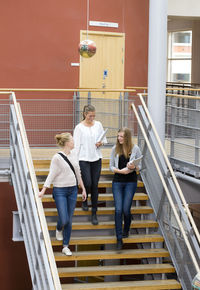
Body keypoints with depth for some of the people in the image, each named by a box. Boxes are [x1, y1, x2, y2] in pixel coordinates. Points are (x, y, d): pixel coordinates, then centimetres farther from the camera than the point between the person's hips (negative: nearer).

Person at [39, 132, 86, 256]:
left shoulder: (73, 154, 6)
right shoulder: (57, 158, -13)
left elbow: (78, 173, 14)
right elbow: (51, 175, -10)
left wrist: (83, 189, 17)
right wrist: (43, 191, -16)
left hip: (73, 190, 5)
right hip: (60, 191, -5)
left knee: (69, 221, 6)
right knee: (64, 220, -9)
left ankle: (66, 246, 16)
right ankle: (59, 229, 28)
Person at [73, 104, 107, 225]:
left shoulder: (98, 125, 6)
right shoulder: (79, 127, -4)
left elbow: (104, 139, 16)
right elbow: (76, 145, -4)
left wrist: (101, 143, -7)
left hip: (96, 158, 3)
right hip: (84, 158, -3)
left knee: (95, 185, 2)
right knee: (88, 183, -12)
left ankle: (94, 214, 10)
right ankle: (84, 200, 24)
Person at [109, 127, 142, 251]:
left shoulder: (135, 148, -2)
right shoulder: (115, 149, 2)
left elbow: (140, 166, 4)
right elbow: (111, 166, 6)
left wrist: (134, 167, -18)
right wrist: (121, 171, -13)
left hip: (131, 182, -1)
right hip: (117, 181, 1)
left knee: (126, 209, -3)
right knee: (118, 210, -7)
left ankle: (126, 231, 27)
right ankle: (119, 239, -2)